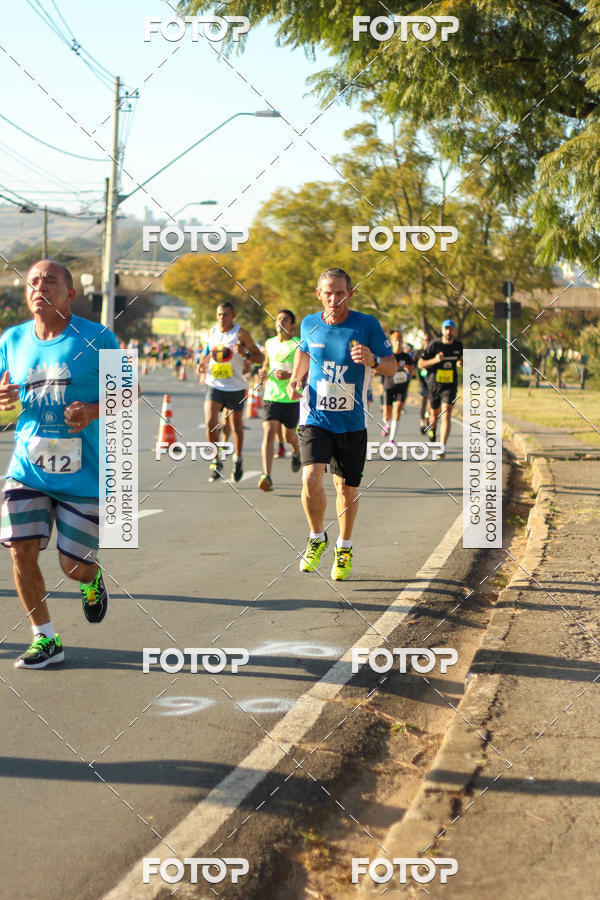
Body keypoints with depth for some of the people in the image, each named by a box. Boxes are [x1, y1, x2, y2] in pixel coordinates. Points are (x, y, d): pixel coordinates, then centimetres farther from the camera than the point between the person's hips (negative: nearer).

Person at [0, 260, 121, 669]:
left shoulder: (97, 339, -6)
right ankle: (46, 639, 11)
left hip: (83, 473, -3)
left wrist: (93, 410, -18)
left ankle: (92, 581, 40)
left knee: (75, 566, 0)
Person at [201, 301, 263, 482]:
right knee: (210, 423, -15)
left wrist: (245, 354, -27)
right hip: (214, 386, 2)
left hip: (236, 387, -2)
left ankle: (238, 459, 35)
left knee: (237, 426, 12)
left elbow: (259, 357, -8)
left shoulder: (240, 334, -10)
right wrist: (206, 361, 3)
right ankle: (216, 462, 0)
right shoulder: (212, 332, 4)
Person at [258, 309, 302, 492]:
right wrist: (264, 373, 3)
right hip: (271, 397, 2)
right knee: (268, 434, -16)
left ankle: (296, 452, 52)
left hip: (291, 398, -2)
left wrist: (289, 375, -22)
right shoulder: (269, 343, 8)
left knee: (290, 436, 14)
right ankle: (266, 476, -23)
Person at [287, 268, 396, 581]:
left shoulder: (367, 325, -8)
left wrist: (373, 361, -29)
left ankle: (344, 548, 31)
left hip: (352, 422, -1)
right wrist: (295, 379, 4)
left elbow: (392, 366, -7)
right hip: (315, 417, 1)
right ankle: (317, 538, 7)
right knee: (311, 479, -18)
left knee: (346, 488, 7)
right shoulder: (309, 324, 1)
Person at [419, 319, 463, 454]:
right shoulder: (434, 345, -6)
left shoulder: (458, 345, 4)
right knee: (435, 414, 14)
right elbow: (421, 364, -3)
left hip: (450, 385, 0)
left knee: (446, 415, -15)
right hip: (434, 384, 0)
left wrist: (460, 362, 3)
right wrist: (435, 360, -20)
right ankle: (432, 428, 52)